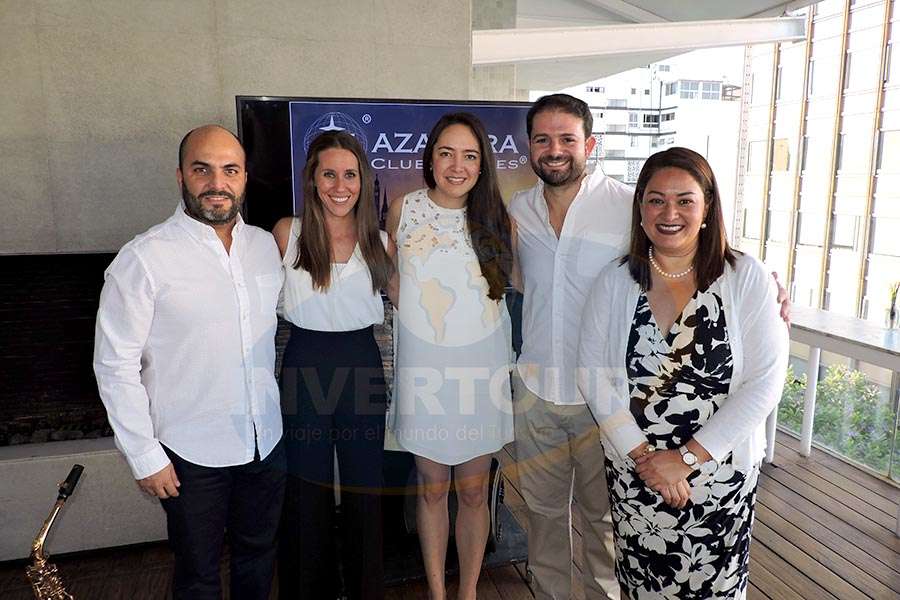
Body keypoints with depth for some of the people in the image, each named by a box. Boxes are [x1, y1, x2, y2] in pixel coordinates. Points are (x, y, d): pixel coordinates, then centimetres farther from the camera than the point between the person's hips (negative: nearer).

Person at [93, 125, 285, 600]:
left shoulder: (266, 245, 1)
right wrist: (145, 456, -11)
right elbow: (115, 365, -12)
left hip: (266, 442, 5)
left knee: (258, 555, 22)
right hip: (192, 454, -4)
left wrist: (276, 411, 11)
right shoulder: (143, 258, -15)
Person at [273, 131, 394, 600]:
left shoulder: (378, 240, 0)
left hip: (362, 365, 1)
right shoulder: (287, 233, -4)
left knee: (364, 488, 13)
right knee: (308, 489, 12)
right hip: (304, 366, -1)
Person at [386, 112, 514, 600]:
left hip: (480, 365, 1)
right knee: (432, 487, 12)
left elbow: (509, 279, 12)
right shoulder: (404, 209, -1)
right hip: (423, 366, 0)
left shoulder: (496, 218, 0)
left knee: (474, 491, 10)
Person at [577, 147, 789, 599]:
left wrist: (687, 456, -15)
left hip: (721, 472, -1)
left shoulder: (747, 278, -8)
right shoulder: (614, 282, -4)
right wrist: (643, 456, -14)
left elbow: (764, 381, -12)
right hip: (633, 470, 1)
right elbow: (593, 375, -7)